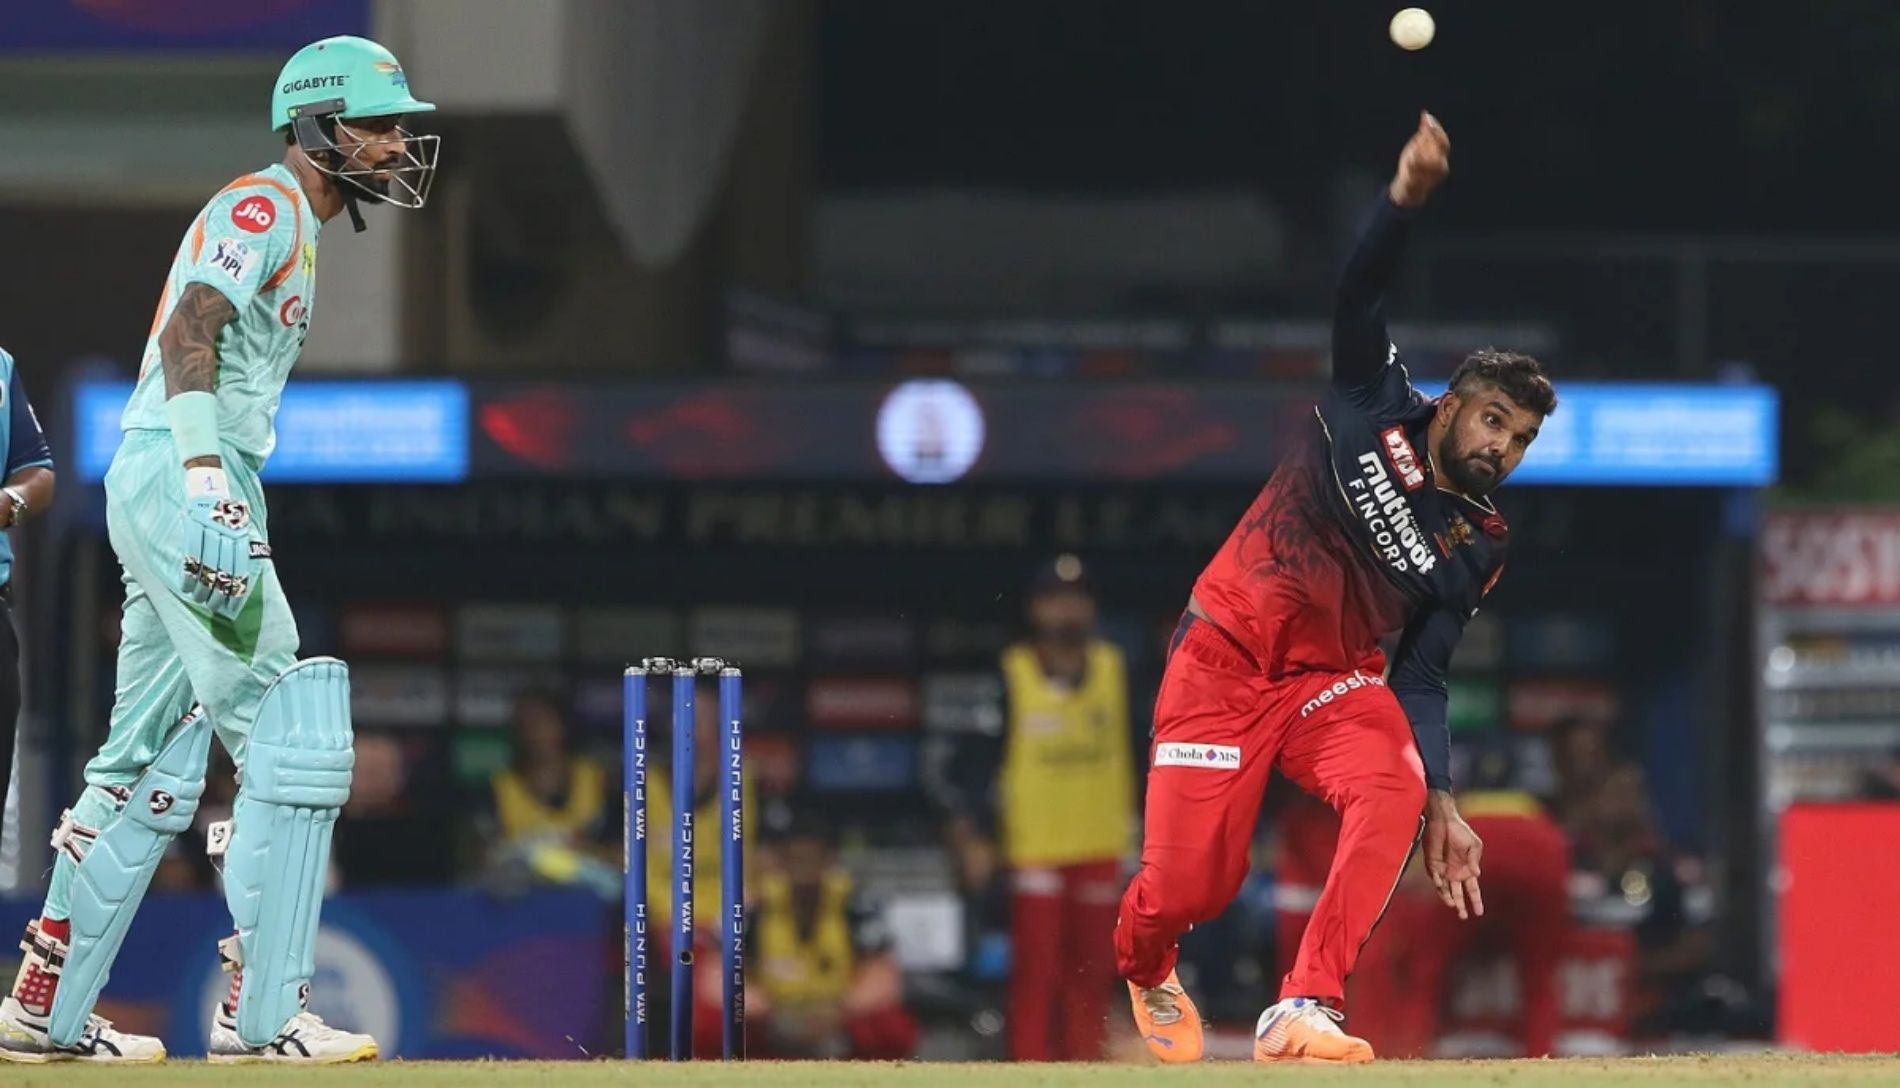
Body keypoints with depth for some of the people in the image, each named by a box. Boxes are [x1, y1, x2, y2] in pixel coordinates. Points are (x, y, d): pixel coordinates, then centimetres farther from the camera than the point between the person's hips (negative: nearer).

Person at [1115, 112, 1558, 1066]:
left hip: (1333, 680, 3)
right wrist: (1405, 199, -33)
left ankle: (1302, 1011, -32)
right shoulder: (1376, 408, -1)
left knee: (1395, 790, -31)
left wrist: (1441, 803, -11)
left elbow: (1420, 679, 3)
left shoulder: (1479, 546, 6)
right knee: (1187, 886, -9)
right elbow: (1359, 297, -15)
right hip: (1223, 656, -3)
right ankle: (1142, 970, 31)